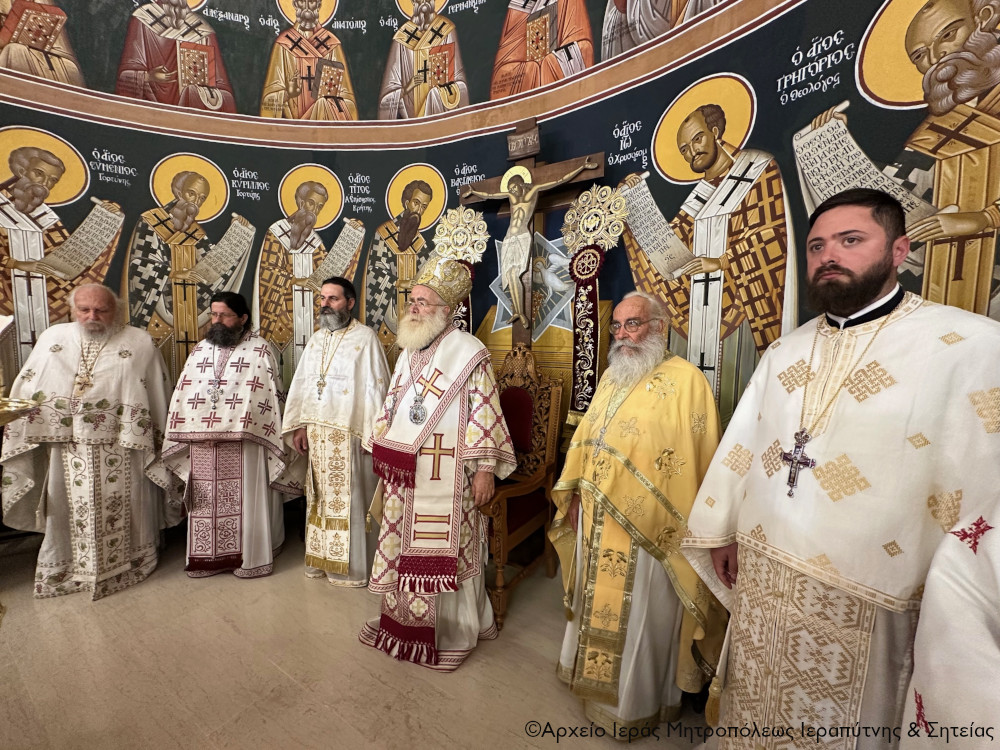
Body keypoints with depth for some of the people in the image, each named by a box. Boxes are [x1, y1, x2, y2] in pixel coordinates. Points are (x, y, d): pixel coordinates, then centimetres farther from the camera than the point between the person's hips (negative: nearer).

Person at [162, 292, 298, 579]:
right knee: (207, 502, 11)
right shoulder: (200, 349, 12)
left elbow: (268, 397, -6)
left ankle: (250, 557, 17)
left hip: (243, 442, -4)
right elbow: (183, 395, 11)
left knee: (246, 501, 4)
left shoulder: (260, 350, -3)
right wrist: (197, 433, 3)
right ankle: (208, 557, 26)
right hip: (201, 443, 5)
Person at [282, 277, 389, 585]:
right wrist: (299, 426, 4)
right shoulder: (316, 339, 14)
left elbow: (375, 388, -11)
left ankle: (350, 567, 16)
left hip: (347, 433, -6)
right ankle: (321, 559, 29)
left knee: (347, 498, 2)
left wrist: (373, 434, -14)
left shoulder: (365, 337, -8)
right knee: (319, 497, 14)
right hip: (316, 432, 7)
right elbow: (301, 384, 12)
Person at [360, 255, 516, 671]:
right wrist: (381, 450, 18)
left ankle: (451, 632, 24)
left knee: (443, 551, 4)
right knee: (402, 547, 16)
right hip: (402, 470, 7)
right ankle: (404, 619, 37)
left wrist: (484, 468, -16)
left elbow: (485, 414, -13)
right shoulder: (408, 352, 13)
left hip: (444, 473, -7)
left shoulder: (468, 352, -10)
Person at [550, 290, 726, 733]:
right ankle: (599, 682, 47)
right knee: (599, 605, 22)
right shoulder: (612, 376, 9)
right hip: (597, 518, 7)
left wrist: (693, 527, -12)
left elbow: (699, 460, -13)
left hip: (648, 526, -7)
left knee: (639, 612, 11)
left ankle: (638, 702, 36)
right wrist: (574, 492, 12)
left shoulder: (686, 381, -14)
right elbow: (585, 438, 13)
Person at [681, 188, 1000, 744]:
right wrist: (719, 531, 9)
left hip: (864, 594, -4)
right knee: (756, 707, 22)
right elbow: (741, 442, 7)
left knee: (842, 722, 19)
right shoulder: (786, 351, 6)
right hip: (761, 576, 5)